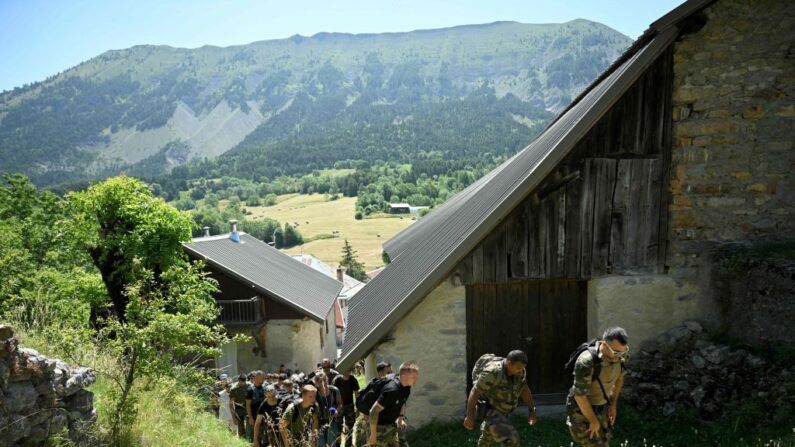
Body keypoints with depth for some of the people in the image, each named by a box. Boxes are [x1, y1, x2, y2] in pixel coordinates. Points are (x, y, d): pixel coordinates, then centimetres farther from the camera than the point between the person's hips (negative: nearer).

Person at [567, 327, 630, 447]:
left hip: (601, 408, 7)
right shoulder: (586, 362, -37)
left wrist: (613, 404, 9)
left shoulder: (620, 355, -15)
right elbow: (579, 395, -28)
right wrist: (594, 422, -16)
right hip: (581, 410, -7)